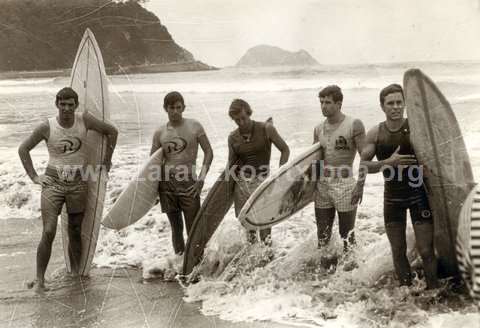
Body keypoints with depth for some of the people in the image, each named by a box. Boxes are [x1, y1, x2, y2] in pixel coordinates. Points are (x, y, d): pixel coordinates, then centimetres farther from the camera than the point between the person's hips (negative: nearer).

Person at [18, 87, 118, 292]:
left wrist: (107, 161, 6)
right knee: (49, 232, -12)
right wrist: (34, 176, -1)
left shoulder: (84, 120, -4)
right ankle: (40, 279, -4)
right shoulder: (46, 127, -6)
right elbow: (23, 149, 5)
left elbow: (111, 131, 7)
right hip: (53, 183, -2)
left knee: (75, 232, 11)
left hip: (78, 184, 2)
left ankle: (76, 274, 23)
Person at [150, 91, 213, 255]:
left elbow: (208, 152, 2)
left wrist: (201, 179, -6)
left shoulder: (194, 126, 0)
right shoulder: (160, 133, 5)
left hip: (188, 182, -2)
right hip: (167, 183, 2)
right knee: (176, 228, 10)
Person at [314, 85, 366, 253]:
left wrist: (360, 185, -17)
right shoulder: (319, 128, 9)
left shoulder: (353, 125, -8)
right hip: (322, 187, 5)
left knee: (347, 237, 4)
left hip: (345, 188, -5)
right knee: (322, 237, 12)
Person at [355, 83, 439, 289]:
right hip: (392, 198, 3)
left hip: (418, 195, -2)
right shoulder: (375, 134, -3)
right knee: (398, 251, 10)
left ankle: (433, 290, 13)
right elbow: (364, 165, -4)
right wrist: (388, 162, -20)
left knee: (425, 250, -4)